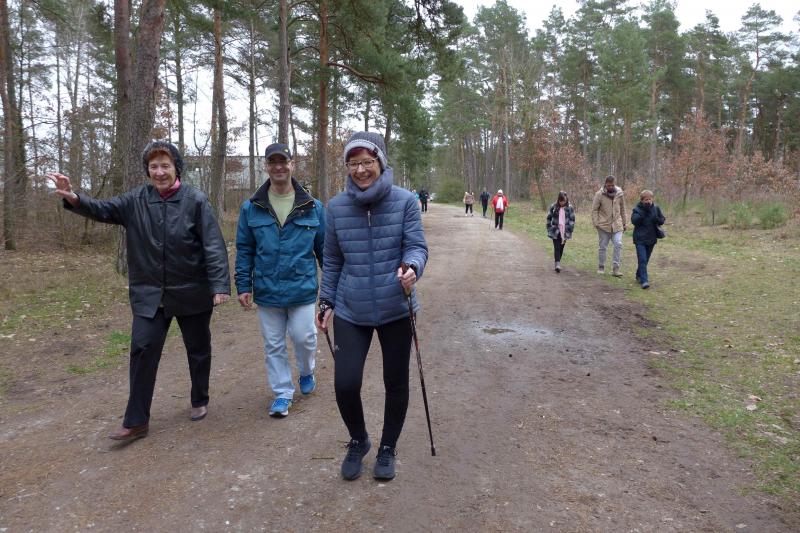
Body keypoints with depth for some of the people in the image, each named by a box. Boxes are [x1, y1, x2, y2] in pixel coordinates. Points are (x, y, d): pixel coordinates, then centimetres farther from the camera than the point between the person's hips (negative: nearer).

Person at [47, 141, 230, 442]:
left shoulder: (195, 201, -11)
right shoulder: (135, 200, 0)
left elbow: (214, 245, -15)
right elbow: (103, 210, -9)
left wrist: (220, 285, -22)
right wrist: (75, 199, -31)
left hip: (192, 294, -2)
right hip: (149, 295, 2)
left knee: (198, 350, 13)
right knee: (142, 351, -3)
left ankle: (200, 401, 35)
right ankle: (136, 421, 8)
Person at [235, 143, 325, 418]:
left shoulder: (312, 207, -1)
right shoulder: (251, 208, 0)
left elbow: (323, 247, 5)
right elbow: (244, 250, 4)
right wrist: (243, 286, 0)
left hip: (302, 289, -1)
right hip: (267, 291, 1)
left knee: (304, 337, 3)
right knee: (273, 344, 9)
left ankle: (306, 373, 36)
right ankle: (282, 393, 25)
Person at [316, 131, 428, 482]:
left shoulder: (404, 201, -7)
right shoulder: (336, 207, -1)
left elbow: (417, 245, -8)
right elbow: (332, 260, 8)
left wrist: (412, 266, -31)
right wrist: (327, 302, 8)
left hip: (396, 310, -1)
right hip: (350, 312, 1)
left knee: (396, 383, 11)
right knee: (345, 383, -5)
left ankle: (388, 449, 36)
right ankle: (358, 441, 27)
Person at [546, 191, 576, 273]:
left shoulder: (570, 208, 0)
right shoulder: (553, 207, -1)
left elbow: (572, 219, 2)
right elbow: (549, 218, 7)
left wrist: (569, 231, -5)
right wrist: (549, 229, 2)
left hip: (564, 231, 1)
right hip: (555, 231, -1)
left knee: (561, 248, 9)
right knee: (557, 247, -9)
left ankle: (558, 262, 22)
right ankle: (557, 263, -15)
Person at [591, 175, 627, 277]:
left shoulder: (619, 193, 3)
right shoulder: (599, 194, -6)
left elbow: (622, 209, 13)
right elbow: (594, 210, -2)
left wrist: (624, 222, 14)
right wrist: (596, 223, -11)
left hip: (617, 225, 2)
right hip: (603, 225, -2)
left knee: (618, 244, -10)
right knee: (603, 246, 6)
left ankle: (616, 268, -6)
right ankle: (601, 267, 21)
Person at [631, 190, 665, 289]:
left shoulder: (656, 208, 3)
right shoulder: (637, 209, -6)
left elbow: (662, 220, 6)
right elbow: (634, 220, -19)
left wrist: (657, 219, -16)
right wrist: (643, 212, -24)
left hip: (651, 239, 4)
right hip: (640, 239, -4)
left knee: (646, 259, 14)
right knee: (642, 260, -11)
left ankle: (639, 275, 34)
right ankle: (644, 280, -13)